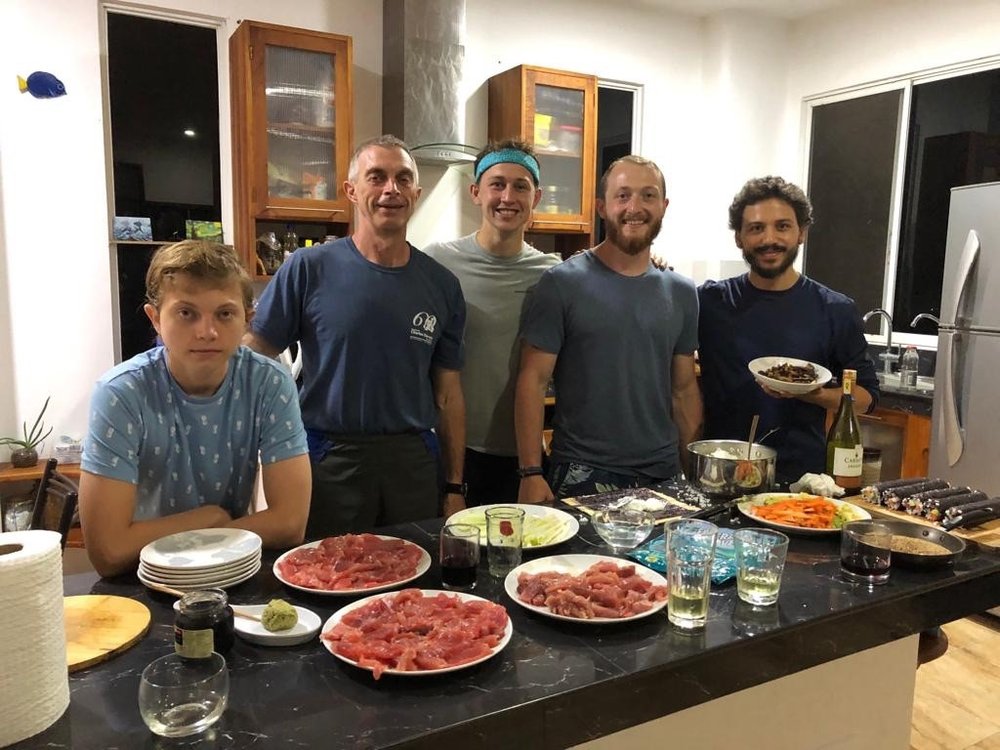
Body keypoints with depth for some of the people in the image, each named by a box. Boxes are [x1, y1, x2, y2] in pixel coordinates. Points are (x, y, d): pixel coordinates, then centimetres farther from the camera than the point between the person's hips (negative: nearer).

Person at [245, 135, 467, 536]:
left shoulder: (442, 284, 4)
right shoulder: (308, 268, -5)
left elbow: (448, 394, 7)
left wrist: (455, 487, 6)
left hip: (415, 459, 3)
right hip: (329, 461, -2)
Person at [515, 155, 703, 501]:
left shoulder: (681, 292, 6)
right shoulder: (561, 284, -8)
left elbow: (684, 388, 10)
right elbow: (533, 380, -10)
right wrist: (531, 473, -16)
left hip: (664, 474, 5)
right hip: (581, 476, -4)